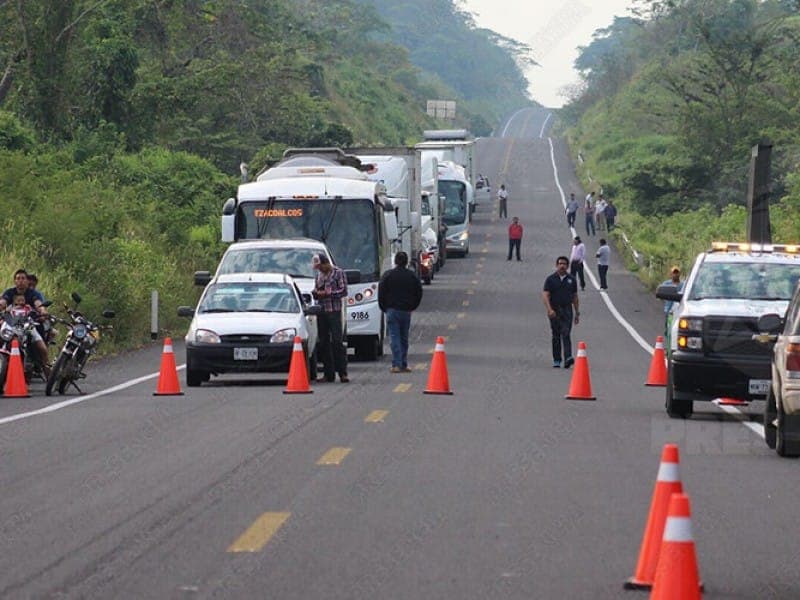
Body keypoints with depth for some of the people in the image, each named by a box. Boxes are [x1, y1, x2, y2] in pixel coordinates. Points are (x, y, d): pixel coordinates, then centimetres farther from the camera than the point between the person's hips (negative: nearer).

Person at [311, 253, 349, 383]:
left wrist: (328, 293, -14)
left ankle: (342, 372, -10)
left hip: (334, 310, -6)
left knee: (337, 341, -11)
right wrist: (315, 293, 1)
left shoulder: (338, 273, 0)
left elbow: (344, 291, -5)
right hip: (321, 311, 6)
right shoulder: (319, 275, 18)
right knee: (324, 343, 4)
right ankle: (328, 374, 8)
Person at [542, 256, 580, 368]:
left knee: (566, 334, -14)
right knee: (556, 337, 6)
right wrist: (549, 310, -21)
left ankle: (568, 358, -26)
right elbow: (545, 295, -7)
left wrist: (577, 313, 11)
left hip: (567, 310, 0)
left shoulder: (571, 280, 8)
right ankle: (556, 360, 15)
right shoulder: (550, 279, 1)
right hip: (554, 311, 0)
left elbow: (575, 297, 13)